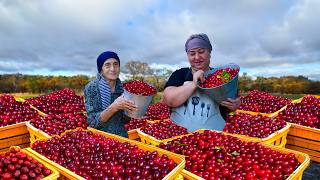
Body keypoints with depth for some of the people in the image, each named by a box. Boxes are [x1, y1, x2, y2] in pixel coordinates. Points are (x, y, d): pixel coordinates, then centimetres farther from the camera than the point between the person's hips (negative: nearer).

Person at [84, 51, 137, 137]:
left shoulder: (122, 88, -4)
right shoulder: (91, 87, -13)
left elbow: (123, 119, 7)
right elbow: (93, 122, -17)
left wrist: (131, 112, -12)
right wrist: (114, 107, -27)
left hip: (121, 137, 2)